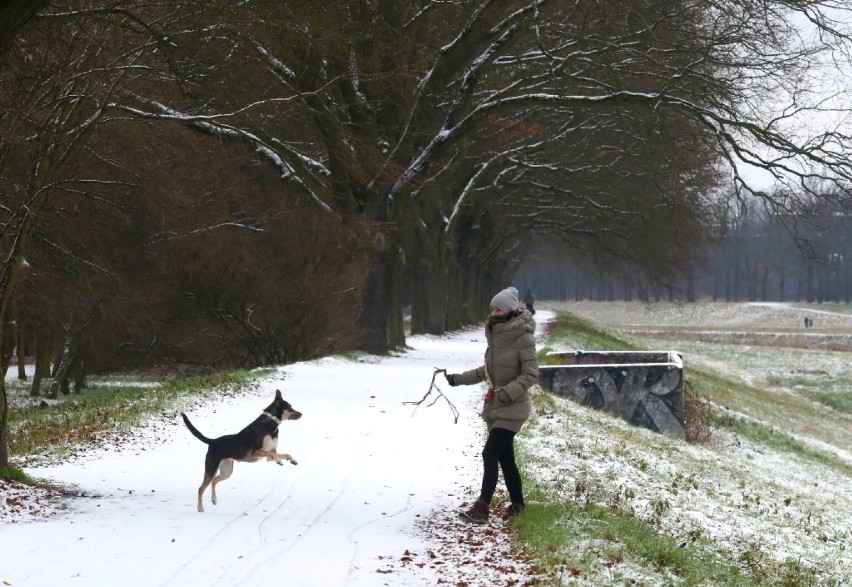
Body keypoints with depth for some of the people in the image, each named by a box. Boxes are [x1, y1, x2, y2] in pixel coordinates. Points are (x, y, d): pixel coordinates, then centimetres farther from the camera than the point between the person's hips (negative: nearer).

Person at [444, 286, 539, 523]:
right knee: (505, 457, 13)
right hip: (494, 405, 8)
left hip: (513, 408, -8)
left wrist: (508, 392, -28)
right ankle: (517, 505, 24)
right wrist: (460, 379, 22)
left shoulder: (523, 337, -15)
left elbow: (530, 375, -16)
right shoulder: (495, 333, 9)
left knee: (490, 454, -15)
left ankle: (482, 508, -14)